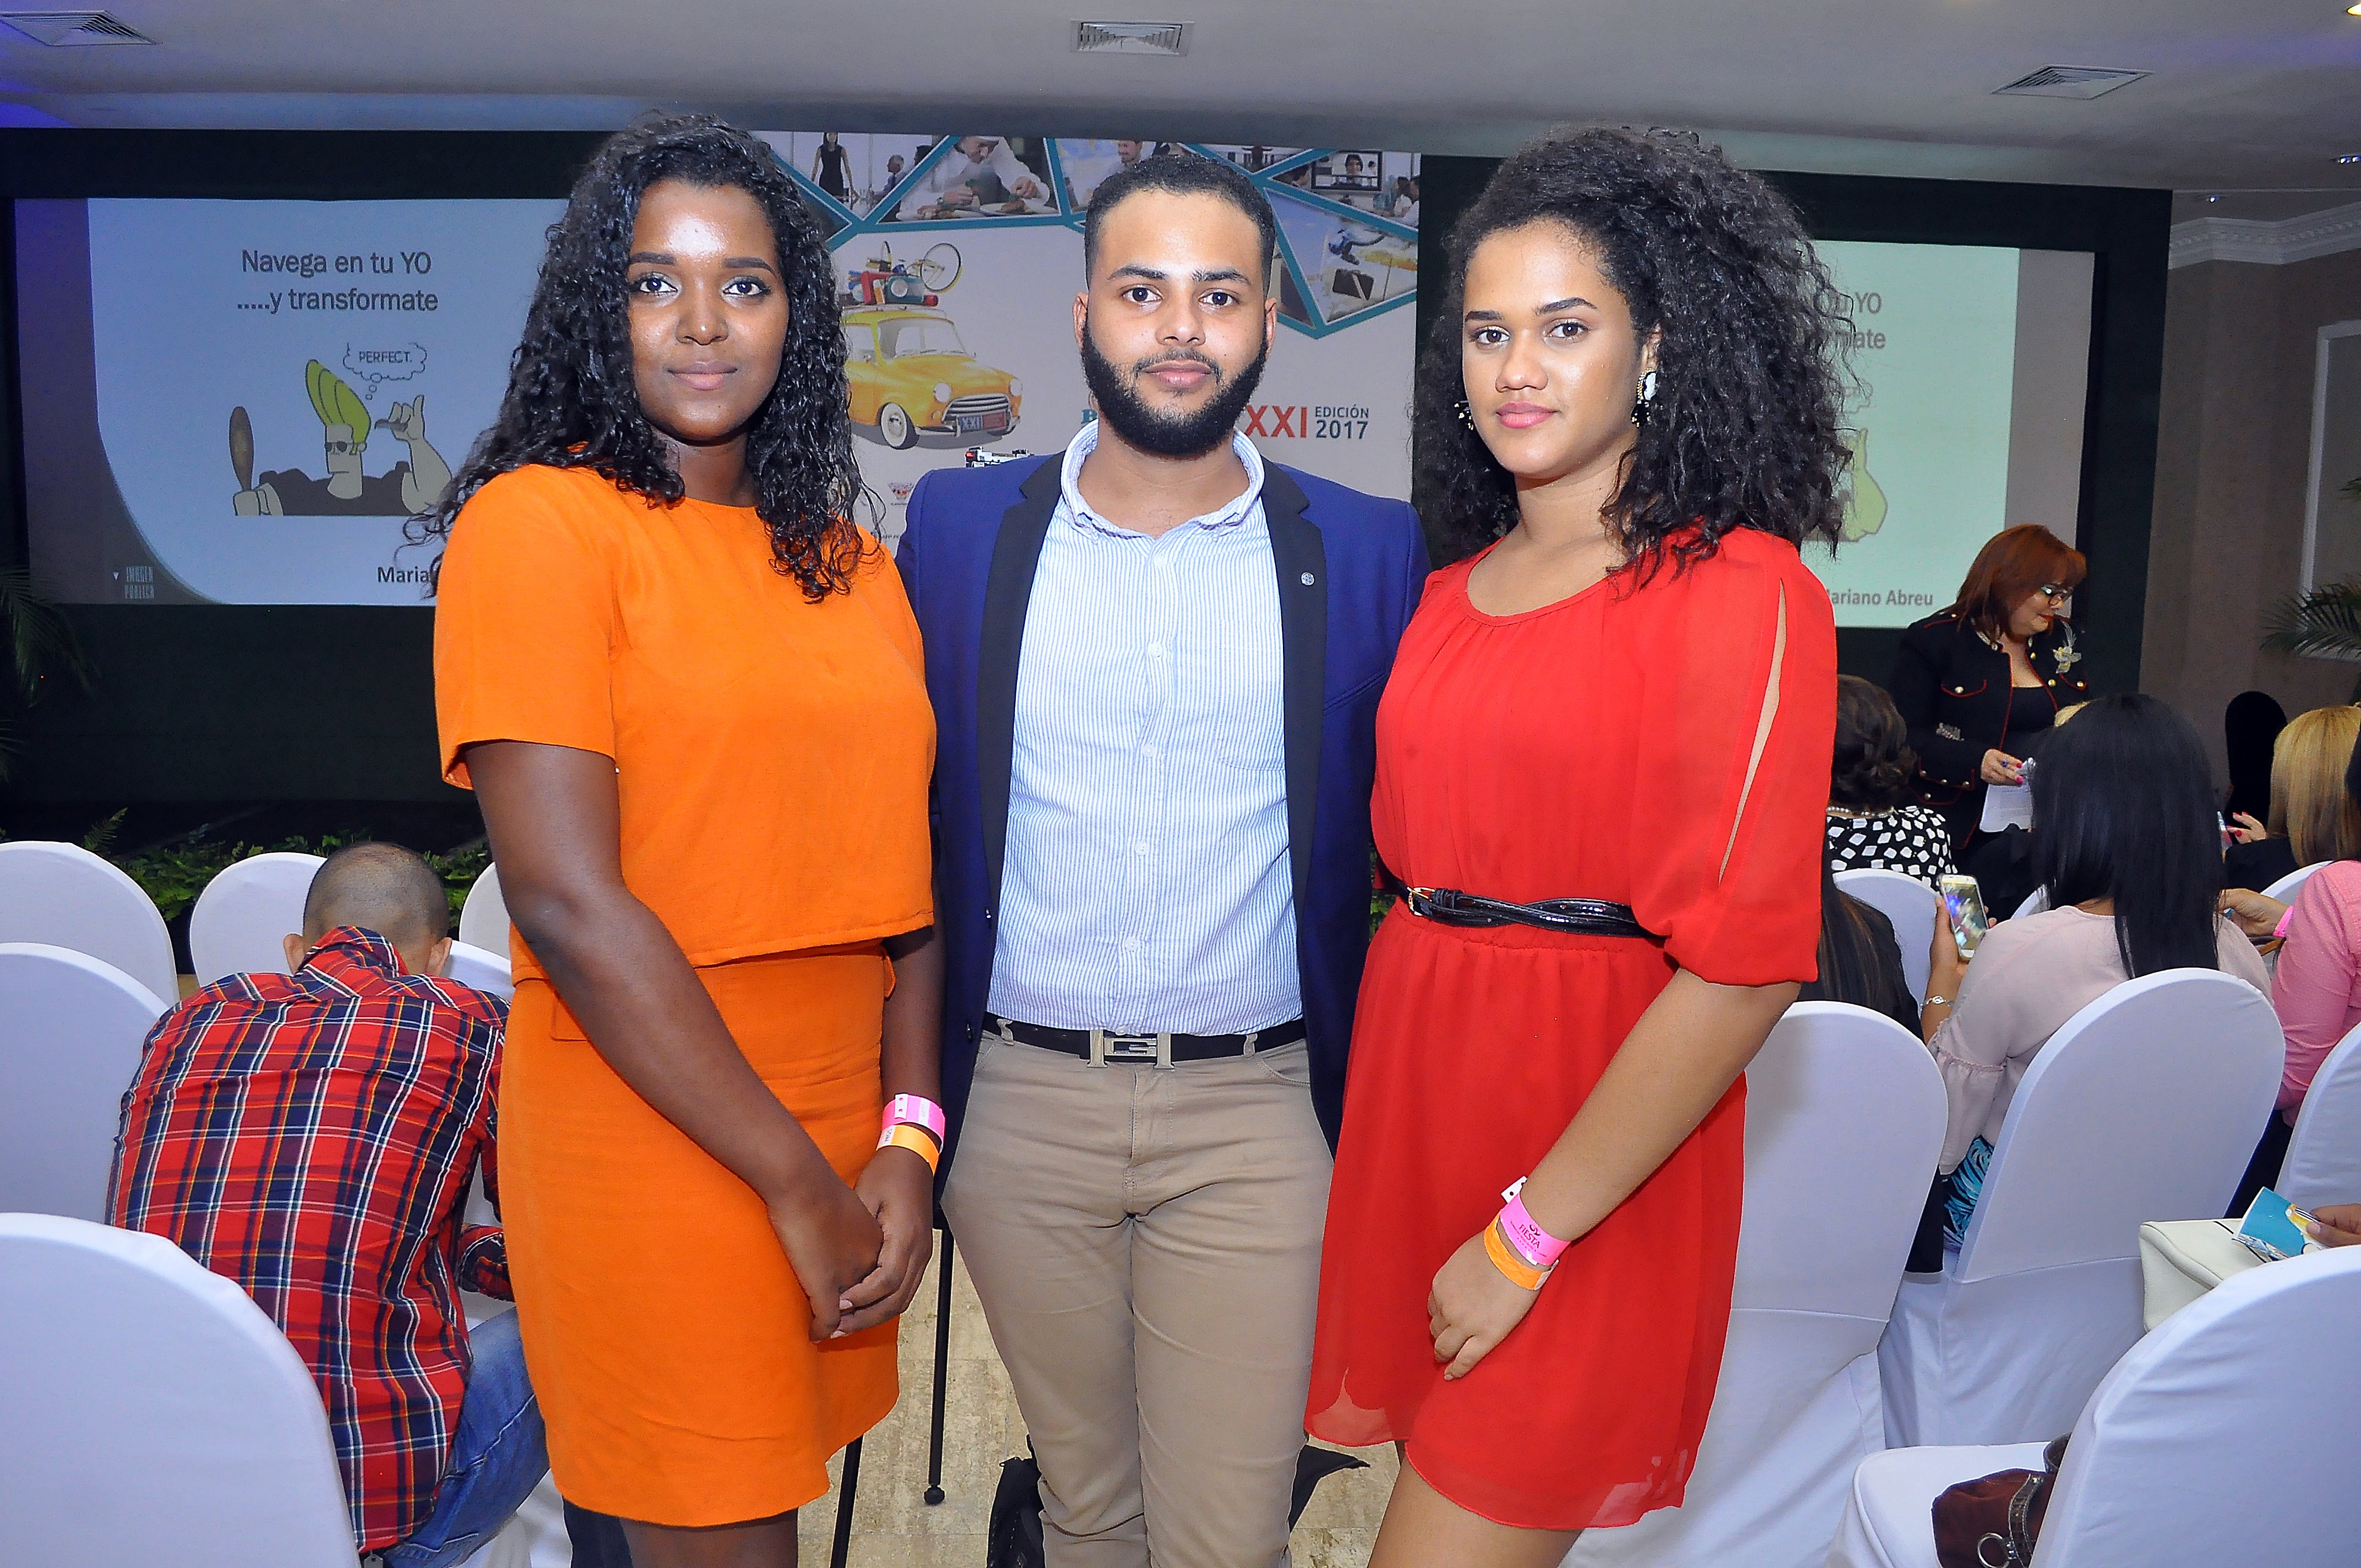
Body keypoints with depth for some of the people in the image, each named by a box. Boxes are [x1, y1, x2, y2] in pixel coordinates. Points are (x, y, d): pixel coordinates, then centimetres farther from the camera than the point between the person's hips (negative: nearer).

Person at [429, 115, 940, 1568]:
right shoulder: (538, 522, -9)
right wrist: (800, 1184, -13)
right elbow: (568, 904, -17)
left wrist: (907, 1139, -3)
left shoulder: (844, 558, 10)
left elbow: (899, 870, 8)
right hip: (653, 1143, -5)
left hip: (838, 1143, 6)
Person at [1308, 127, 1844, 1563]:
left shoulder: (1741, 592, -11)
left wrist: (1528, 1235, -15)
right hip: (1411, 1094, 6)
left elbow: (1744, 968, -17)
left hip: (1592, 1173, -6)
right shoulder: (1453, 595, 9)